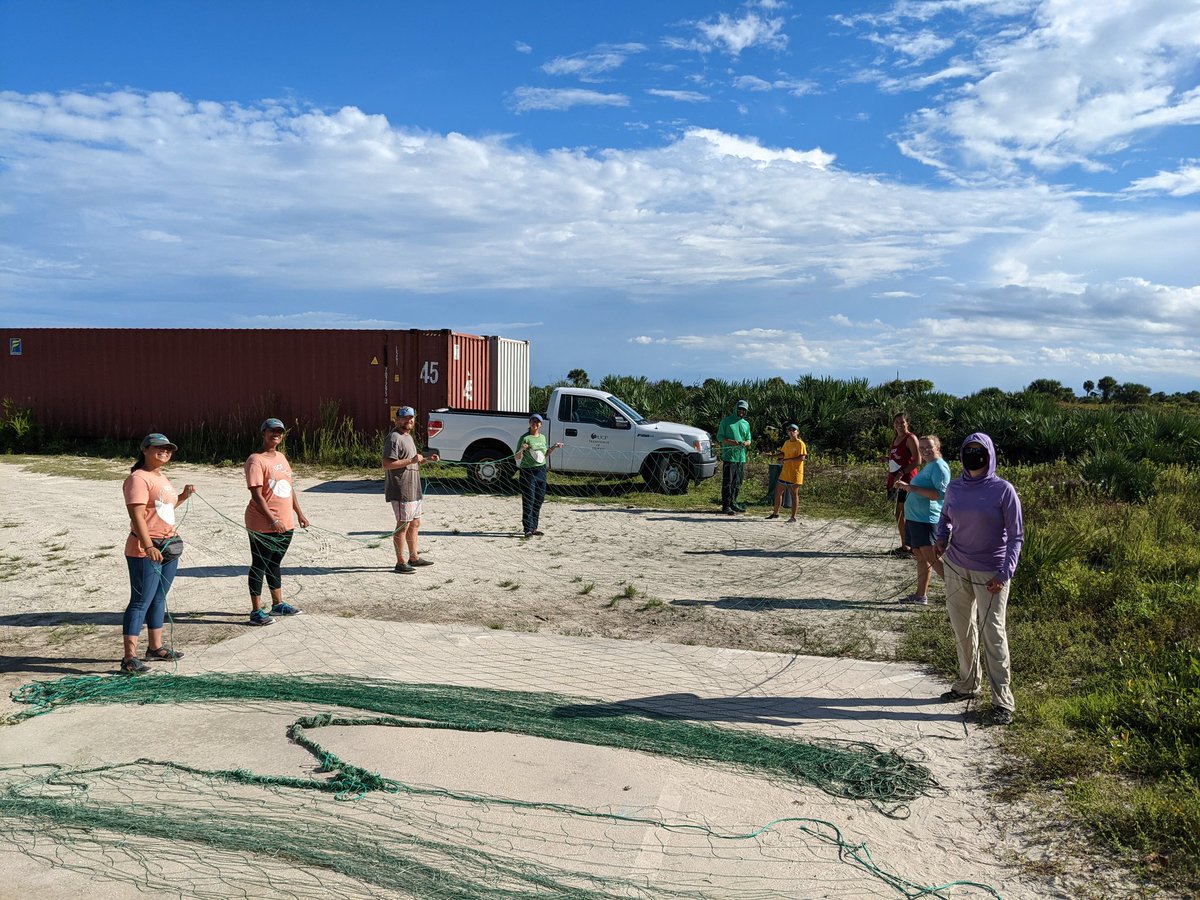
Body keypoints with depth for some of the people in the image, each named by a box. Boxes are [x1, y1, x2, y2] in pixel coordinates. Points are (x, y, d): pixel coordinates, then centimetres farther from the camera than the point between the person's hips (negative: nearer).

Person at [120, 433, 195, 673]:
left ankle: (156, 647, 27)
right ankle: (130, 657, -5)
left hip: (169, 546, 9)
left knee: (159, 599, 16)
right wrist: (149, 547, -30)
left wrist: (183, 496, 14)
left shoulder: (162, 478, 17)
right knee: (141, 602, -8)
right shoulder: (138, 478, -13)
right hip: (145, 551, -9)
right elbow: (137, 515, -23)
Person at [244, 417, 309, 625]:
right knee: (259, 565, 0)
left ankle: (278, 604, 30)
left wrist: (299, 514, 18)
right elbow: (256, 495, -19)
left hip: (286, 523, 8)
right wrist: (272, 520, -24)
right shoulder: (256, 460, -13)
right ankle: (256, 611, 6)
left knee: (274, 563, 19)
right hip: (263, 525, -8)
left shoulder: (281, 457, 13)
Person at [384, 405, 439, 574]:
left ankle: (414, 558, 28)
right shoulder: (394, 438, -15)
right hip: (401, 491, -10)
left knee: (415, 523, 17)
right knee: (403, 526, -6)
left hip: (413, 489, 10)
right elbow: (387, 464, -23)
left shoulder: (408, 436, 17)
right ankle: (400, 563, 1)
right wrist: (412, 460, -24)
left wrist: (426, 459, 14)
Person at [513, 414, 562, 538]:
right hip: (528, 471, -6)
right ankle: (528, 529, -5)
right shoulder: (525, 438, -7)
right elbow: (516, 457, -8)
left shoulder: (543, 437, 11)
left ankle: (533, 527, 17)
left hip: (541, 470, 6)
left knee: (539, 499, 8)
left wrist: (554, 447, 12)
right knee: (529, 501, -7)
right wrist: (522, 450, -27)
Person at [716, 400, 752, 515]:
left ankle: (733, 503, 22)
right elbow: (719, 437, -2)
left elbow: (749, 439, 20)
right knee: (727, 482, -9)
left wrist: (746, 443, -5)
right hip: (729, 456, -6)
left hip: (741, 457, 6)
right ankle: (726, 506, -8)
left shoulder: (746, 424, 17)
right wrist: (731, 442, -19)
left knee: (738, 482, 11)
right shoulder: (726, 421, 1)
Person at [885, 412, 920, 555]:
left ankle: (911, 546, 1)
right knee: (899, 514, 11)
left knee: (906, 513, -6)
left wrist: (902, 472, -22)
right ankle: (904, 545, 20)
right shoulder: (895, 439, 16)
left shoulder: (910, 438, -8)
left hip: (907, 479, -8)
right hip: (895, 479, 8)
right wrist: (888, 459, 8)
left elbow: (917, 460, -15)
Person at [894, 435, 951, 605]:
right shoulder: (928, 466, 18)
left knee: (932, 559, -11)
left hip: (927, 520, -10)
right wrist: (907, 486, 21)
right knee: (921, 558, 14)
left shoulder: (939, 466, -13)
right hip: (914, 519, 10)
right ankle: (920, 595, 20)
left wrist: (913, 488, -24)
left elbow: (941, 494, -24)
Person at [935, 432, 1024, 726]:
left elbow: (1016, 536, -7)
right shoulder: (954, 488, 3)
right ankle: (967, 684, 30)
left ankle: (1003, 701, 1)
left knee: (993, 633, -5)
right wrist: (942, 538, -3)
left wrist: (1006, 573, -16)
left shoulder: (1003, 490, -9)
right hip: (956, 568, 5)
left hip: (991, 573, -5)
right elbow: (945, 519, 20)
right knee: (962, 628, 13)